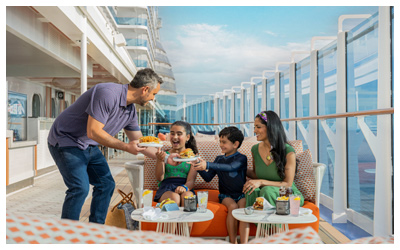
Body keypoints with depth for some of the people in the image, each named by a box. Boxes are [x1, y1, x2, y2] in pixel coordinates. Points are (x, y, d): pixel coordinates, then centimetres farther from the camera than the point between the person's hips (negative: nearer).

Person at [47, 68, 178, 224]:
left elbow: (140, 143, 10)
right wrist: (125, 147, -26)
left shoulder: (130, 111, 0)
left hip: (89, 147, 9)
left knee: (106, 184, 6)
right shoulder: (107, 94, -28)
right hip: (65, 141, -9)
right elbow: (93, 132, -31)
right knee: (80, 188, -19)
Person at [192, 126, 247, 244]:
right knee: (232, 206, -29)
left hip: (241, 193, -2)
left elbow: (230, 167, -24)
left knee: (243, 207, -31)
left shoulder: (241, 158, -2)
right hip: (226, 194, 2)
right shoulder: (219, 159, 13)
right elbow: (208, 177, 12)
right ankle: (232, 242, -25)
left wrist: (207, 165, -33)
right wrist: (199, 165, -7)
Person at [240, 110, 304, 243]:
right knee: (252, 190, -30)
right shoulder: (255, 149, 3)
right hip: (263, 194, 4)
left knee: (267, 190, -36)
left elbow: (288, 184, -14)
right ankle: (244, 242, -35)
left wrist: (262, 182, -24)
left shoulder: (288, 151, -14)